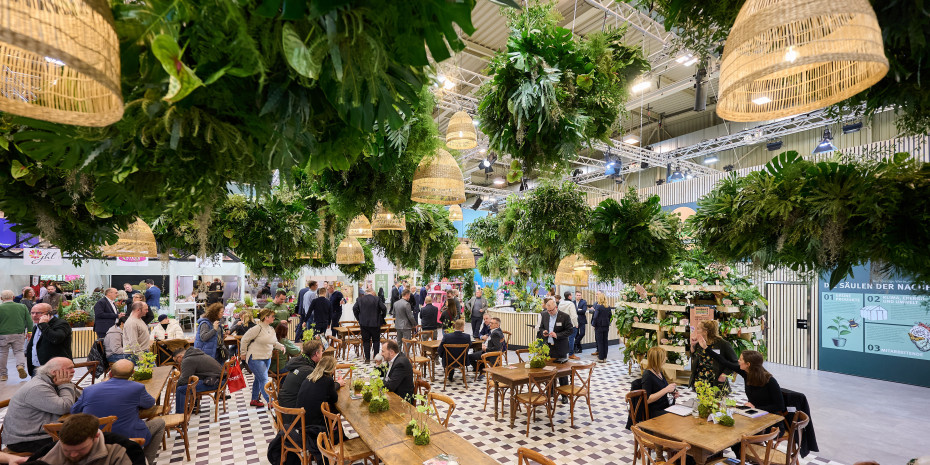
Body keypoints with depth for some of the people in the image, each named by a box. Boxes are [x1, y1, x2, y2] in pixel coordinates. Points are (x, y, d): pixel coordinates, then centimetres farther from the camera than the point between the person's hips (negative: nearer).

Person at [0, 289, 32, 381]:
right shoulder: (22, 307, 1)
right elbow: (29, 321, 4)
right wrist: (29, 332, 14)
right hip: (19, 334, 2)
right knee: (19, 351, 12)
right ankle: (21, 365, -13)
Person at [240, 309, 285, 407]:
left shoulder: (271, 329, 7)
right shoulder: (258, 328, -18)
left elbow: (274, 342, 19)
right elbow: (244, 340, -13)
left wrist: (281, 347, 0)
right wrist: (243, 353, -7)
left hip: (267, 358, 8)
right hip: (255, 359, -8)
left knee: (258, 379, 18)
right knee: (264, 380, -9)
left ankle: (254, 400, 32)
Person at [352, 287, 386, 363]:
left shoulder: (359, 299, 0)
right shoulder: (377, 299, -5)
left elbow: (354, 308, -4)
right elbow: (384, 309, -8)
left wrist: (358, 319, 5)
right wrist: (381, 317, 8)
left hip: (364, 323, 1)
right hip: (375, 323, -1)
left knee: (366, 341, 8)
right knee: (376, 340, 10)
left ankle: (367, 358, 9)